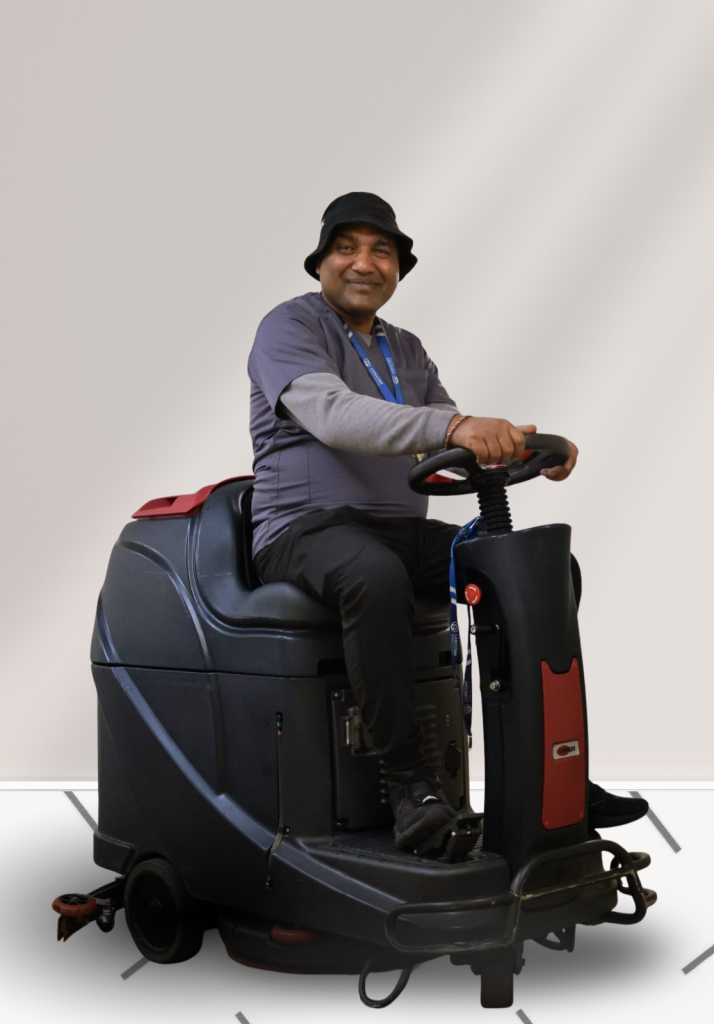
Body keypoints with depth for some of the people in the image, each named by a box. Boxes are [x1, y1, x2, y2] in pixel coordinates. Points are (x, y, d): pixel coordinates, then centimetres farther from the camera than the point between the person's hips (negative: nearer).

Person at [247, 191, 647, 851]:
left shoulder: (406, 350, 21)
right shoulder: (290, 326, -3)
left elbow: (455, 447, 13)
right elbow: (335, 414, -24)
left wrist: (528, 444, -9)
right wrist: (454, 426, -38)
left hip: (405, 531, 7)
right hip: (307, 529, -7)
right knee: (376, 575, -41)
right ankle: (409, 782, -32)